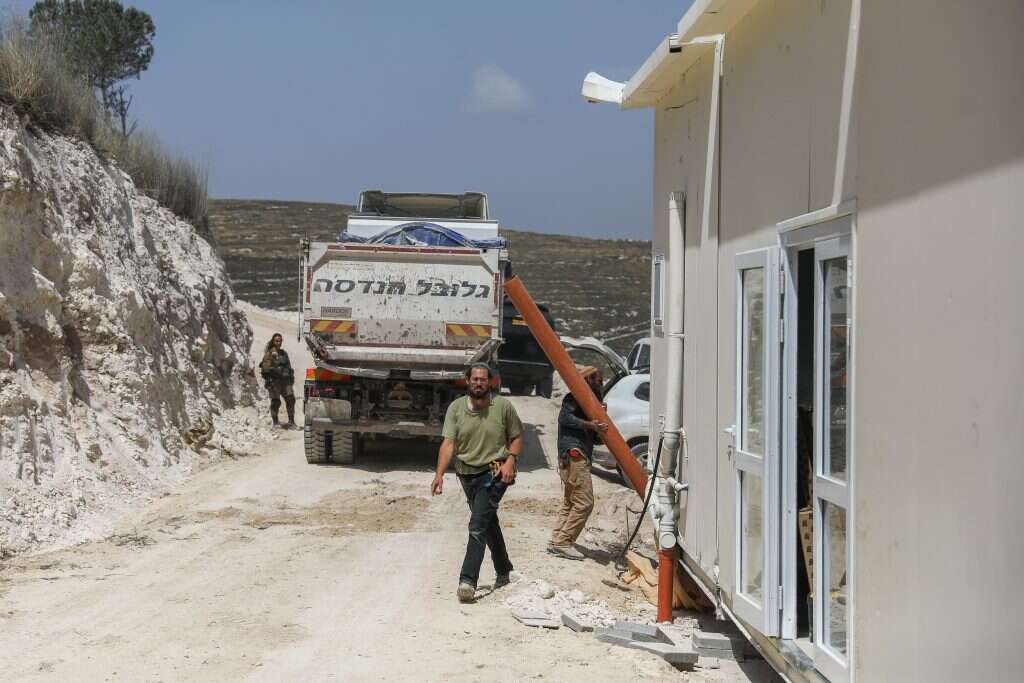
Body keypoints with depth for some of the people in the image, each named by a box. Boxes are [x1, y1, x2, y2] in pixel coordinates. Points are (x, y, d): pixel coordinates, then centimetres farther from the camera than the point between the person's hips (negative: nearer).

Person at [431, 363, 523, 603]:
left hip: (494, 474, -4)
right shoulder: (456, 408, -2)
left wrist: (510, 460, -12)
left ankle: (468, 580, -22)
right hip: (467, 474, 4)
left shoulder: (503, 406, -6)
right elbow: (448, 443, -7)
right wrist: (439, 473, -19)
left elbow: (517, 437, 5)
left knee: (478, 525, -18)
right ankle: (503, 570, 37)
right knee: (489, 523, 19)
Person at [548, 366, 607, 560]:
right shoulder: (576, 397, -6)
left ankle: (557, 541, 15)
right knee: (584, 502, -11)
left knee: (569, 502, 14)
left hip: (578, 455, 11)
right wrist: (590, 424, -28)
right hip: (574, 454, -11)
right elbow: (565, 417, -22)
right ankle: (563, 542, -9)